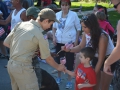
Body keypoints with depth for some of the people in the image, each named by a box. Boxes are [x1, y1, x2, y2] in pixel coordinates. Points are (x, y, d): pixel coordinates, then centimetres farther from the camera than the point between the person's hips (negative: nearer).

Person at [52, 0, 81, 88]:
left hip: (70, 41, -3)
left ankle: (69, 80, 18)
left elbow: (78, 28, -3)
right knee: (58, 59, 13)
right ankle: (59, 77, 33)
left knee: (69, 61, 4)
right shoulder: (57, 14, 0)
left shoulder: (74, 15, -9)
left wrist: (76, 40, -8)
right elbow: (54, 27, 12)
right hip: (59, 41, 4)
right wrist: (54, 37, 0)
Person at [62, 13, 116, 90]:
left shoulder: (102, 37, -32)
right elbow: (81, 47, 0)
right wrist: (69, 50, -19)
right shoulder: (86, 33, -15)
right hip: (96, 58, 6)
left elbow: (101, 59, -27)